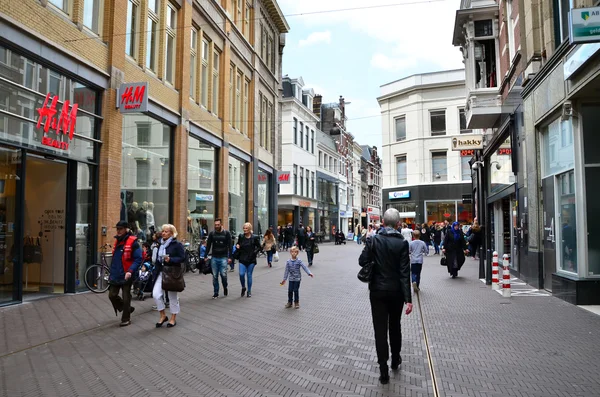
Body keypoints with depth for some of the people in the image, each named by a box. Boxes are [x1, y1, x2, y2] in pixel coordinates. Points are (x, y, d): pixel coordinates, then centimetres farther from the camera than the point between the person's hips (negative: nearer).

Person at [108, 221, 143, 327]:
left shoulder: (133, 242, -13)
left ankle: (126, 319, 20)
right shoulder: (117, 241, 11)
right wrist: (111, 271, 19)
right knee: (112, 295, 6)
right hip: (115, 275, 7)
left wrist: (130, 271, -27)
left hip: (126, 275, -7)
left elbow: (138, 259, -18)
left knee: (126, 298, 5)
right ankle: (127, 309, 29)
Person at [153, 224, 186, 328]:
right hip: (161, 273, 6)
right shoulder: (161, 244, 11)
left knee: (173, 297, 5)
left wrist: (170, 259, -28)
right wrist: (157, 271, 14)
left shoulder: (177, 244, -10)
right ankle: (163, 316, 14)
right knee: (156, 294, -5)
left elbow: (182, 258, -15)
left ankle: (173, 318, 21)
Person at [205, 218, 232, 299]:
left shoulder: (226, 233, 0)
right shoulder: (212, 233, 6)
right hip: (214, 258, 2)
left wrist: (229, 257, -7)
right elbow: (208, 245, 8)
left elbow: (229, 246, 0)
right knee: (215, 276, 4)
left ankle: (225, 287, 20)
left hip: (223, 257, -2)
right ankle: (215, 293, 13)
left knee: (223, 274, -8)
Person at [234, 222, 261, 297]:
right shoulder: (241, 237, 3)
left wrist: (254, 252, -11)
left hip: (251, 260, -2)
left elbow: (259, 247, 4)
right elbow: (238, 244, 17)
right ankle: (243, 287, 18)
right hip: (242, 259, 2)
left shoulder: (255, 238, -4)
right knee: (241, 274, -10)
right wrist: (237, 246, -5)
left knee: (249, 275, 5)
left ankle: (249, 291, 19)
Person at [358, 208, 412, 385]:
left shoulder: (373, 240, -10)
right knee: (395, 326, 21)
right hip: (396, 291, 1)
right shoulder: (402, 243, -11)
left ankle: (384, 370, 5)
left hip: (378, 290, -1)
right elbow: (405, 272, -14)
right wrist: (408, 299, -13)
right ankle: (395, 360, 38)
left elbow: (363, 261, -11)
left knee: (380, 330, 4)